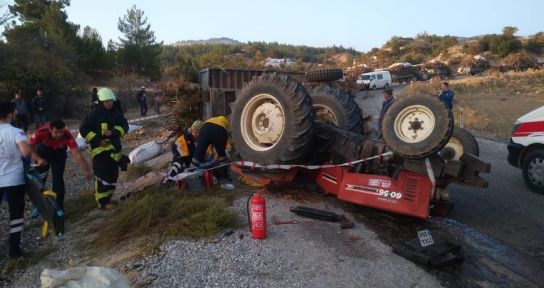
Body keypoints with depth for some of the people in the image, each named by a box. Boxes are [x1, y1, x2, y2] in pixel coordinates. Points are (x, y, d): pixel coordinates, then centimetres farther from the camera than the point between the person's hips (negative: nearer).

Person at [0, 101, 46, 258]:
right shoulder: (15, 132, -14)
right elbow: (26, 152, -31)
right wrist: (38, 158, -13)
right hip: (14, 180, -4)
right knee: (16, 214, 9)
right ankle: (14, 249, 12)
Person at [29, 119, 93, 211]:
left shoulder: (67, 136, -38)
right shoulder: (41, 132, -38)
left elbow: (78, 155, -40)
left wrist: (87, 171, -46)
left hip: (59, 152, 0)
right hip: (43, 150, 1)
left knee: (58, 179, -6)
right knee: (40, 177, 5)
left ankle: (59, 207, 8)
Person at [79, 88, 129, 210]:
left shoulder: (116, 113, 5)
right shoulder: (94, 114, -8)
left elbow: (124, 126, 1)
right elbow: (84, 129, -7)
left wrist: (113, 132, -17)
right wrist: (97, 140, -15)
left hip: (114, 147, 6)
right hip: (100, 149, -6)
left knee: (113, 175, 12)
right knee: (103, 176, -10)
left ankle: (107, 198, 28)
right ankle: (103, 202, -1)